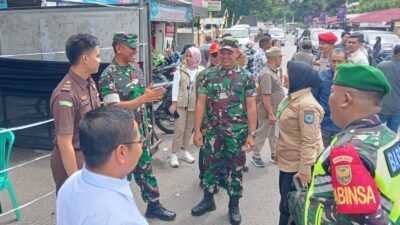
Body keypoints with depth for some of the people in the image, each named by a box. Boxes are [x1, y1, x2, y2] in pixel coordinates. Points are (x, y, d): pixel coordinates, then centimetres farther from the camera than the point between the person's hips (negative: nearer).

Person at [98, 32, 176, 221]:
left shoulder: (136, 69, 6)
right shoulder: (108, 75, -16)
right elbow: (114, 107, -23)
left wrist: (152, 95, -3)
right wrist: (144, 98, -27)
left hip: (141, 131, 7)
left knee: (145, 169, 17)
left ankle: (154, 206, 31)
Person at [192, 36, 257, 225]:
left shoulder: (246, 77, -2)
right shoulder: (209, 75, 2)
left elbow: (251, 107, -3)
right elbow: (201, 103, 1)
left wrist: (251, 134, -8)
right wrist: (197, 130, -3)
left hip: (237, 132, -1)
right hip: (213, 131, 2)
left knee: (236, 169, 9)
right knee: (210, 166, 12)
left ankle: (234, 205, 26)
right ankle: (208, 200, 31)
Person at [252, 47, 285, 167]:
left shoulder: (273, 72, 8)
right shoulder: (267, 74, -24)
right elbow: (265, 96, -27)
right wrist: (270, 113, -25)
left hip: (275, 111, 9)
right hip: (267, 112, -9)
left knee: (274, 134, 19)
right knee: (262, 134, 5)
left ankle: (274, 155, 32)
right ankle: (256, 156, 19)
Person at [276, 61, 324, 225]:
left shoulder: (306, 105, -25)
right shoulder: (291, 98, 6)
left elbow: (309, 141, -26)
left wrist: (304, 170, -26)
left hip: (298, 166, -9)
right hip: (287, 162, 9)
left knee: (288, 207, 5)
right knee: (286, 203, 22)